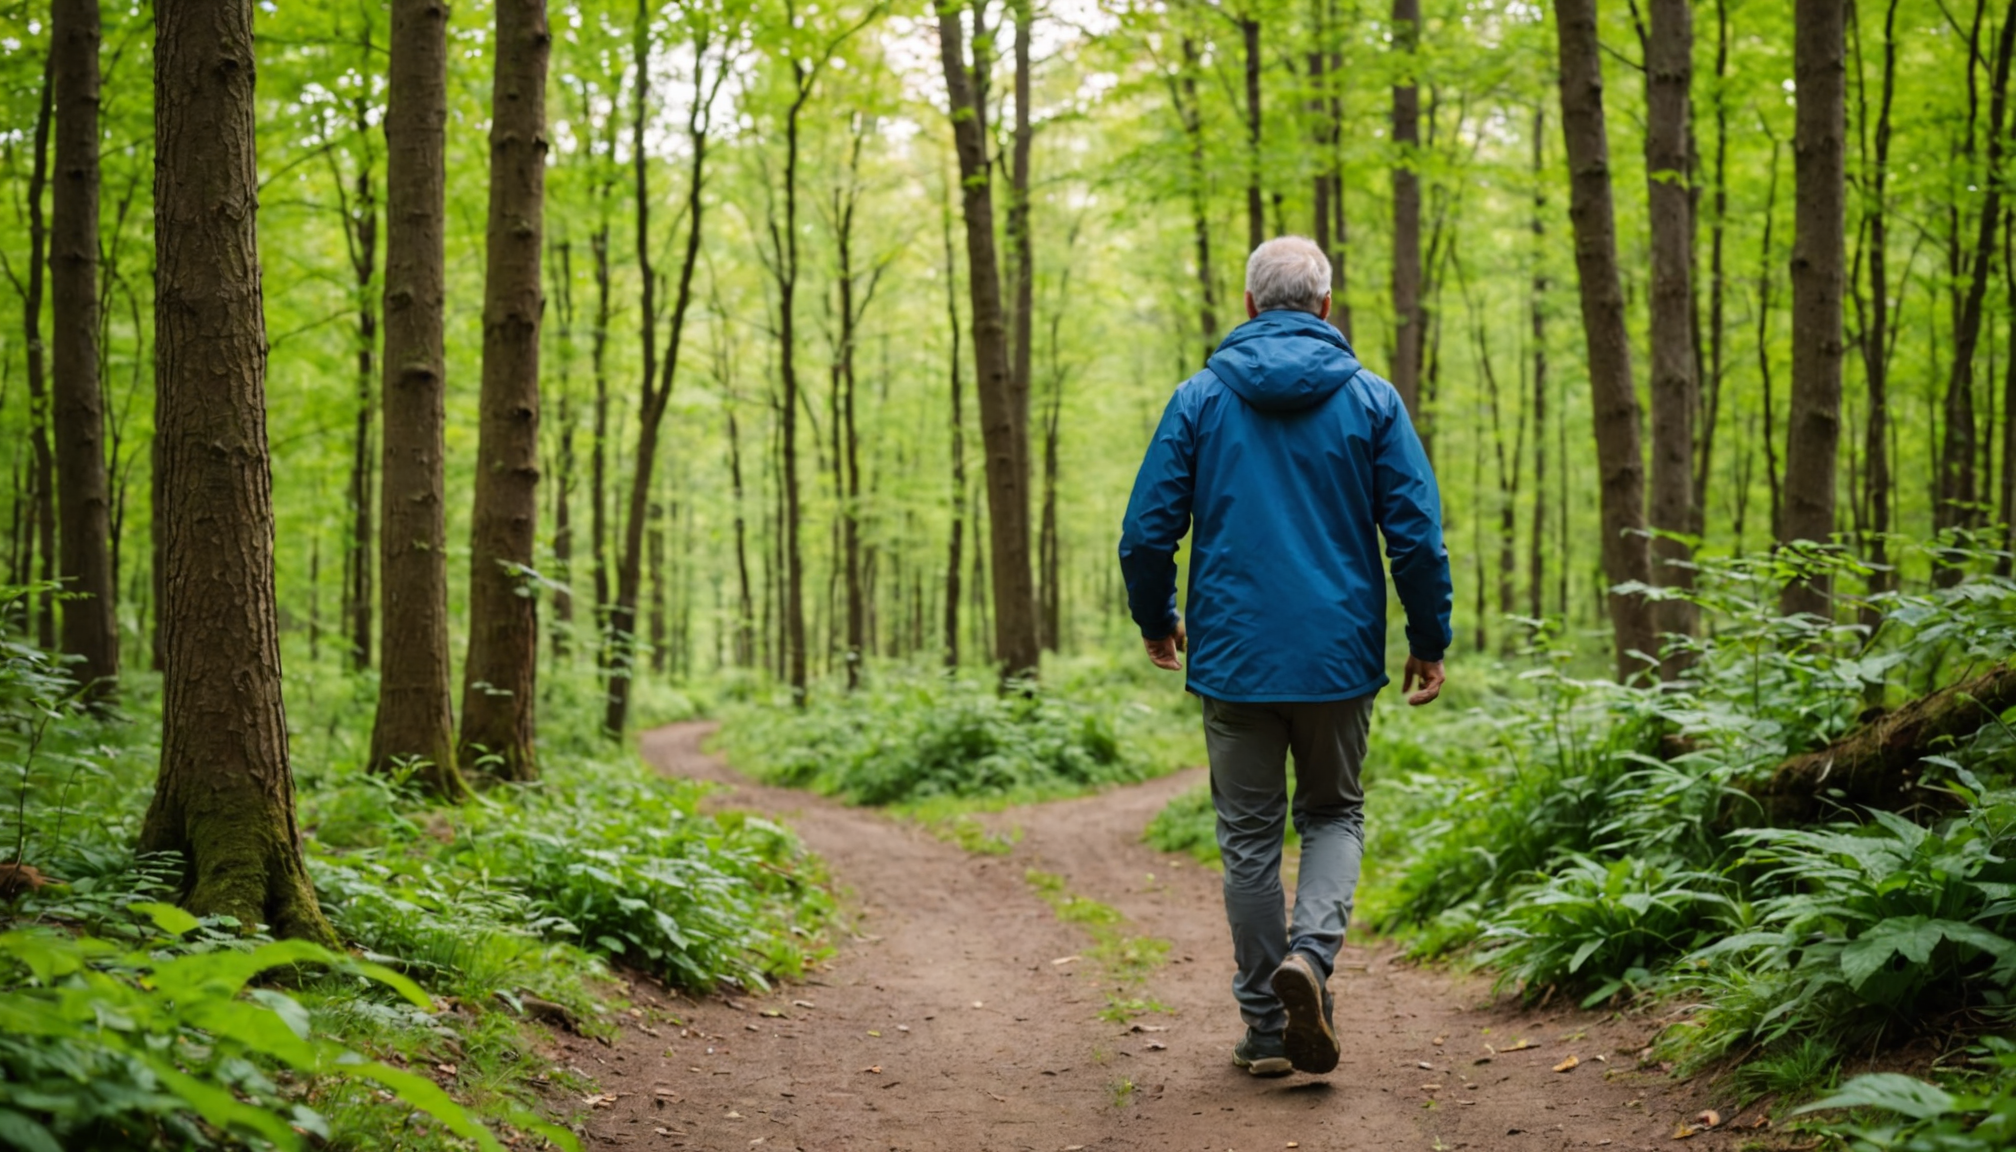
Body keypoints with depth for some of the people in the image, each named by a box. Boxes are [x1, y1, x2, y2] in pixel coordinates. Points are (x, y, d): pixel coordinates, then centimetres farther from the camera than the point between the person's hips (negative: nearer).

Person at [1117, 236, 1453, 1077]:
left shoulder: (1201, 398, 0)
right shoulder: (1370, 399, -1)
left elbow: (1147, 529, -1)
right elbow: (1417, 534, -4)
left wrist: (1155, 621, 16)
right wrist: (1429, 641, 8)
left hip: (1233, 656, 0)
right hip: (1339, 656, 0)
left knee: (1249, 836, 10)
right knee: (1334, 815, 17)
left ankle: (1268, 1028, 13)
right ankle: (1312, 950, -10)